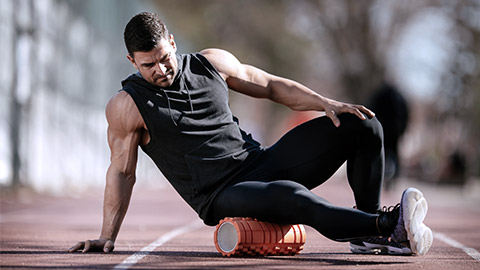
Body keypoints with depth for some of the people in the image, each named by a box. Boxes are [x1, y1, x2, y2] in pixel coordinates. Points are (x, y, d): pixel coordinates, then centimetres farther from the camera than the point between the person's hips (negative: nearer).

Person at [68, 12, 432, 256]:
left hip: (259, 161, 6)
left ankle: (368, 228, -2)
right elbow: (122, 172, 0)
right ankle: (388, 226, -45)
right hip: (219, 197, -6)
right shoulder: (126, 107, -4)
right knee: (290, 196, -41)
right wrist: (107, 238, -4)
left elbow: (271, 86, 15)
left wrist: (326, 103, 3)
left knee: (361, 124, -4)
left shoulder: (211, 63, 7)